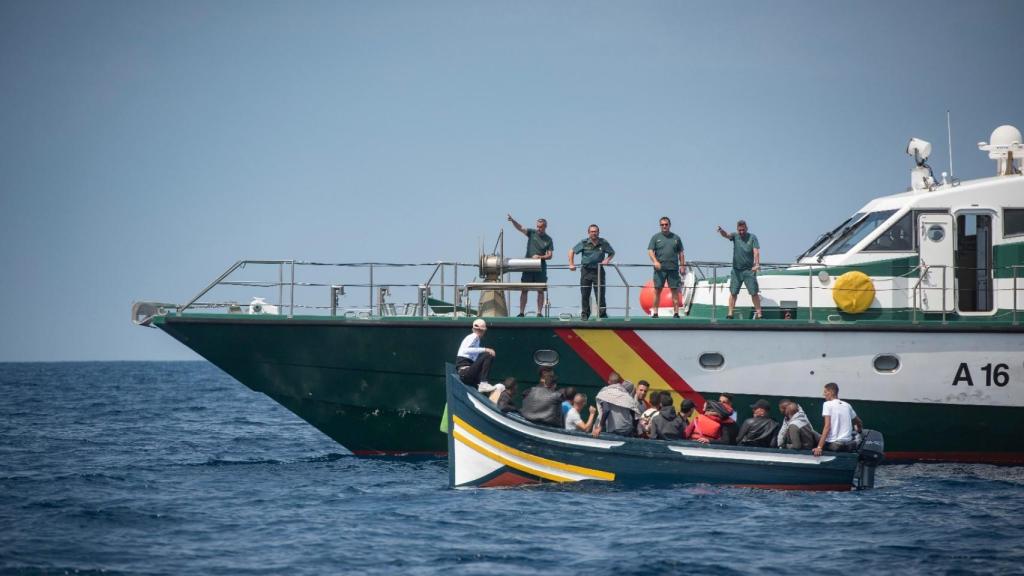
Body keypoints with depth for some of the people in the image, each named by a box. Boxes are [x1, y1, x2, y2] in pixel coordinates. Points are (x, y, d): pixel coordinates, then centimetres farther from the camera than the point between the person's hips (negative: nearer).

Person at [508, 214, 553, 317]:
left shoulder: (548, 240, 3)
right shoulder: (532, 233, 3)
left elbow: (549, 256, 0)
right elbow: (520, 228, -10)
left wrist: (540, 257, -17)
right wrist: (512, 221, -27)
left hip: (541, 267, 0)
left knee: (540, 291, 2)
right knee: (524, 290, -1)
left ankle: (539, 313, 6)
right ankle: (521, 312, 1)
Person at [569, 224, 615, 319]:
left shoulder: (603, 243, -1)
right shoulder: (584, 243, -3)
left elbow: (612, 253, 14)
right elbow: (572, 252, 7)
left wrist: (607, 260, -5)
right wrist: (571, 264, -1)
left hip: (598, 270, -1)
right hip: (586, 271, 1)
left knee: (600, 294, -4)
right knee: (585, 294, 4)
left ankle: (602, 314, 2)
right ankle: (584, 314, 15)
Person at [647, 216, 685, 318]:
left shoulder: (676, 238, 14)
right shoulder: (656, 237, 8)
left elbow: (681, 253, 16)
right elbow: (650, 251, 1)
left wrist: (682, 266, 6)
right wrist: (655, 261, -16)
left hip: (673, 268, 1)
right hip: (660, 268, -1)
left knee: (675, 290, -1)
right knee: (657, 290, -2)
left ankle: (676, 312, 0)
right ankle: (654, 312, 2)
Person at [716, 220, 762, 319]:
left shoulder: (752, 238, 0)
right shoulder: (735, 236, 5)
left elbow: (756, 251, -11)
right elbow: (726, 235, -15)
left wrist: (757, 264, -26)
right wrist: (721, 231, -39)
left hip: (749, 270, -2)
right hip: (736, 270, 2)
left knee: (754, 292, -3)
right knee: (733, 292, 1)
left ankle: (758, 313, -1)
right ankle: (730, 313, 4)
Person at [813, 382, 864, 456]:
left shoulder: (827, 404, -1)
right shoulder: (847, 406, 15)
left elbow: (827, 426, -12)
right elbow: (859, 422, 27)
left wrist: (819, 447, -18)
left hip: (832, 444, -6)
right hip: (848, 443, 6)